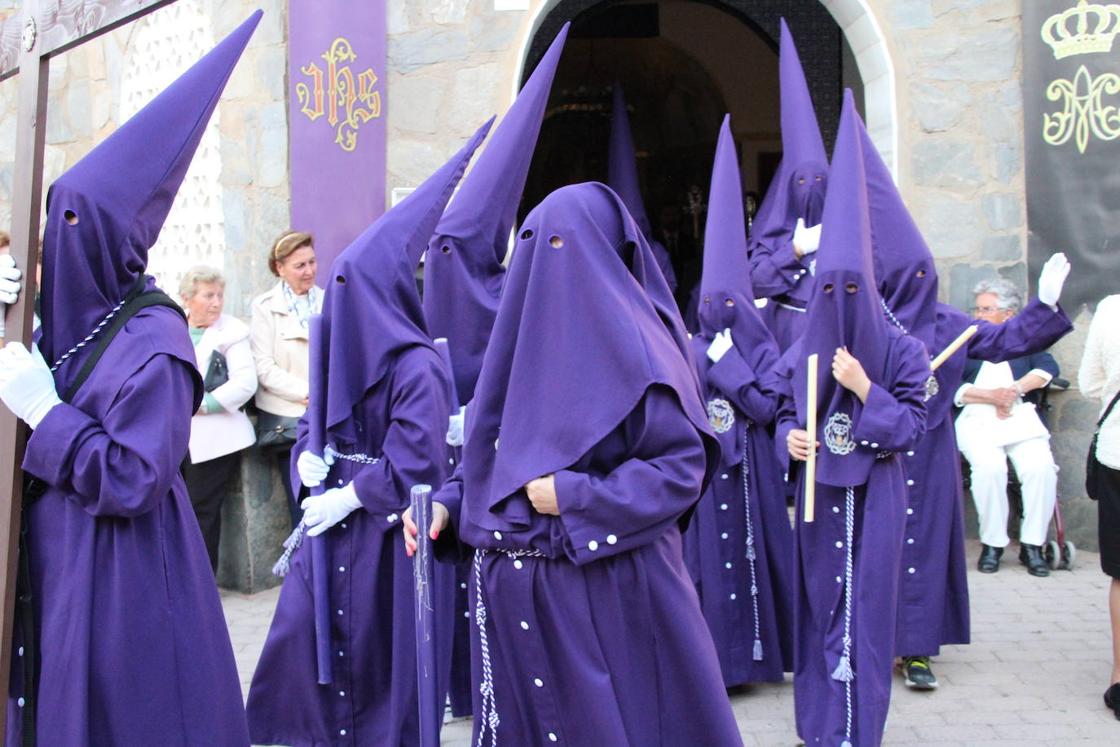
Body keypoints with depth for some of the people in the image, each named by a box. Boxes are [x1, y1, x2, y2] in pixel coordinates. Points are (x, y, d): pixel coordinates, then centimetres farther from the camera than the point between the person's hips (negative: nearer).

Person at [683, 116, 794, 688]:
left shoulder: (762, 349, 1)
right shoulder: (694, 350, 9)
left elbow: (767, 407, -11)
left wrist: (728, 365, -11)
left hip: (748, 470, -3)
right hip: (702, 468, 3)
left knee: (749, 550, 0)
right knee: (704, 553, 3)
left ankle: (753, 649, 11)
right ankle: (713, 654, 10)